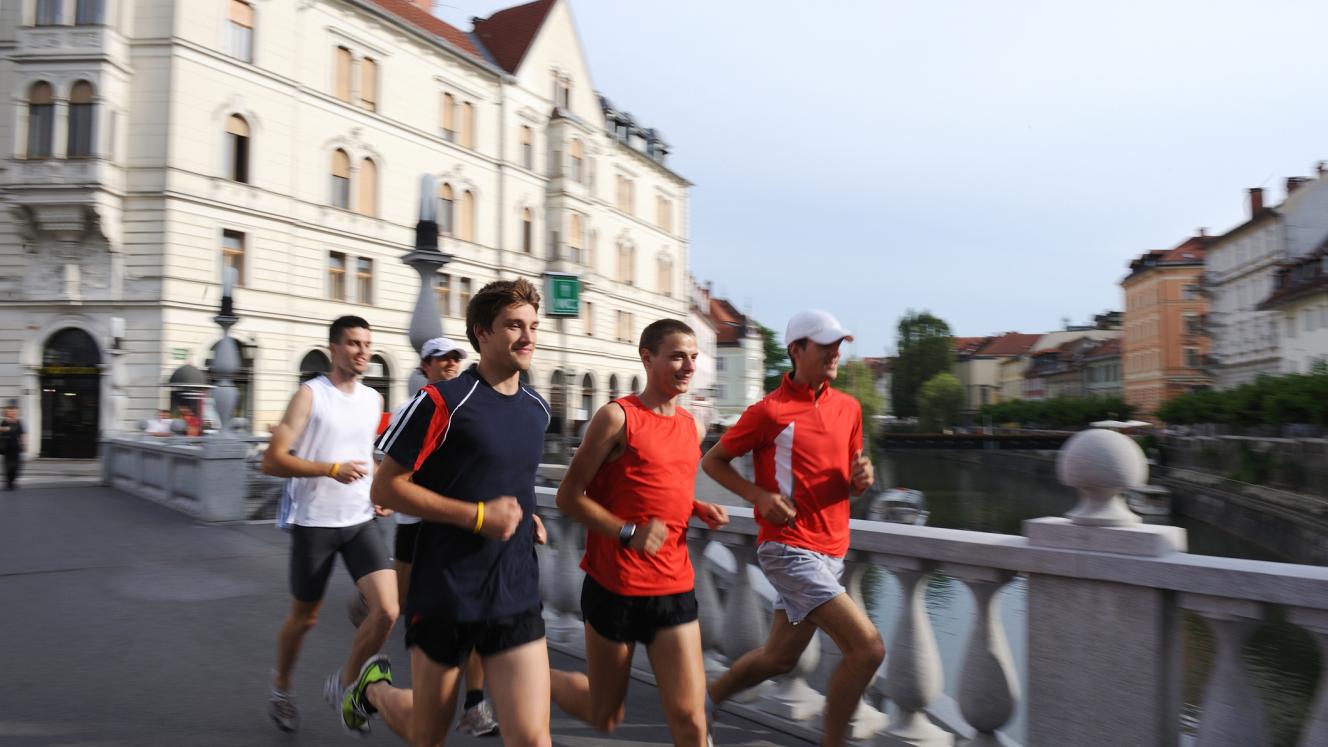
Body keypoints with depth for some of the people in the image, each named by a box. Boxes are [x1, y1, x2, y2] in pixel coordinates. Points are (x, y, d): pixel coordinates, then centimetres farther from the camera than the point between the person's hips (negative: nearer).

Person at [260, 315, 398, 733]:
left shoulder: (373, 399, 8)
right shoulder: (310, 394, -8)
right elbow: (272, 460, -14)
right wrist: (332, 469, -24)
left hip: (361, 522, 4)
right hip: (314, 523, -4)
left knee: (387, 609, -9)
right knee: (304, 618, 12)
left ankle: (344, 685, 15)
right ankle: (281, 689, 40)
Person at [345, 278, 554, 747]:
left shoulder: (538, 409, 7)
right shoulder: (443, 402, -13)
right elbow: (385, 487, -12)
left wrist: (526, 518, 5)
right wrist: (478, 516, -19)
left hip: (516, 597, 4)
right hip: (444, 596, -4)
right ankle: (374, 687, 47)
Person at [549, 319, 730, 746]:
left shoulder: (693, 427, 9)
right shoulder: (618, 416, -11)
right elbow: (569, 496, -11)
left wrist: (700, 510, 3)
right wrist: (628, 533, -22)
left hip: (675, 589, 5)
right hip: (615, 586, -5)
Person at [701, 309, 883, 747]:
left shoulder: (848, 407, 10)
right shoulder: (770, 411, -10)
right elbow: (712, 460, -1)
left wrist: (861, 479, -4)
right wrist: (760, 496, -14)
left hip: (830, 554, 8)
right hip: (789, 550, -8)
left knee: (778, 658, 18)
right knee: (868, 648, -14)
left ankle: (706, 701, 40)